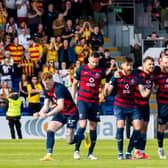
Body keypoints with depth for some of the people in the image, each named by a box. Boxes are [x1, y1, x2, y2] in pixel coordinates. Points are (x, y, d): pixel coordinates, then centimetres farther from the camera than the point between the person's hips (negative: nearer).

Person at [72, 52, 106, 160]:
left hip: (94, 102, 2)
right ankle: (76, 150, -5)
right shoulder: (81, 69, 0)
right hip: (82, 100, -2)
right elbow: (74, 84, 9)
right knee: (83, 125, -14)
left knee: (93, 127, 2)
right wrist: (73, 99, 6)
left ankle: (90, 153, 10)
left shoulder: (100, 72, 3)